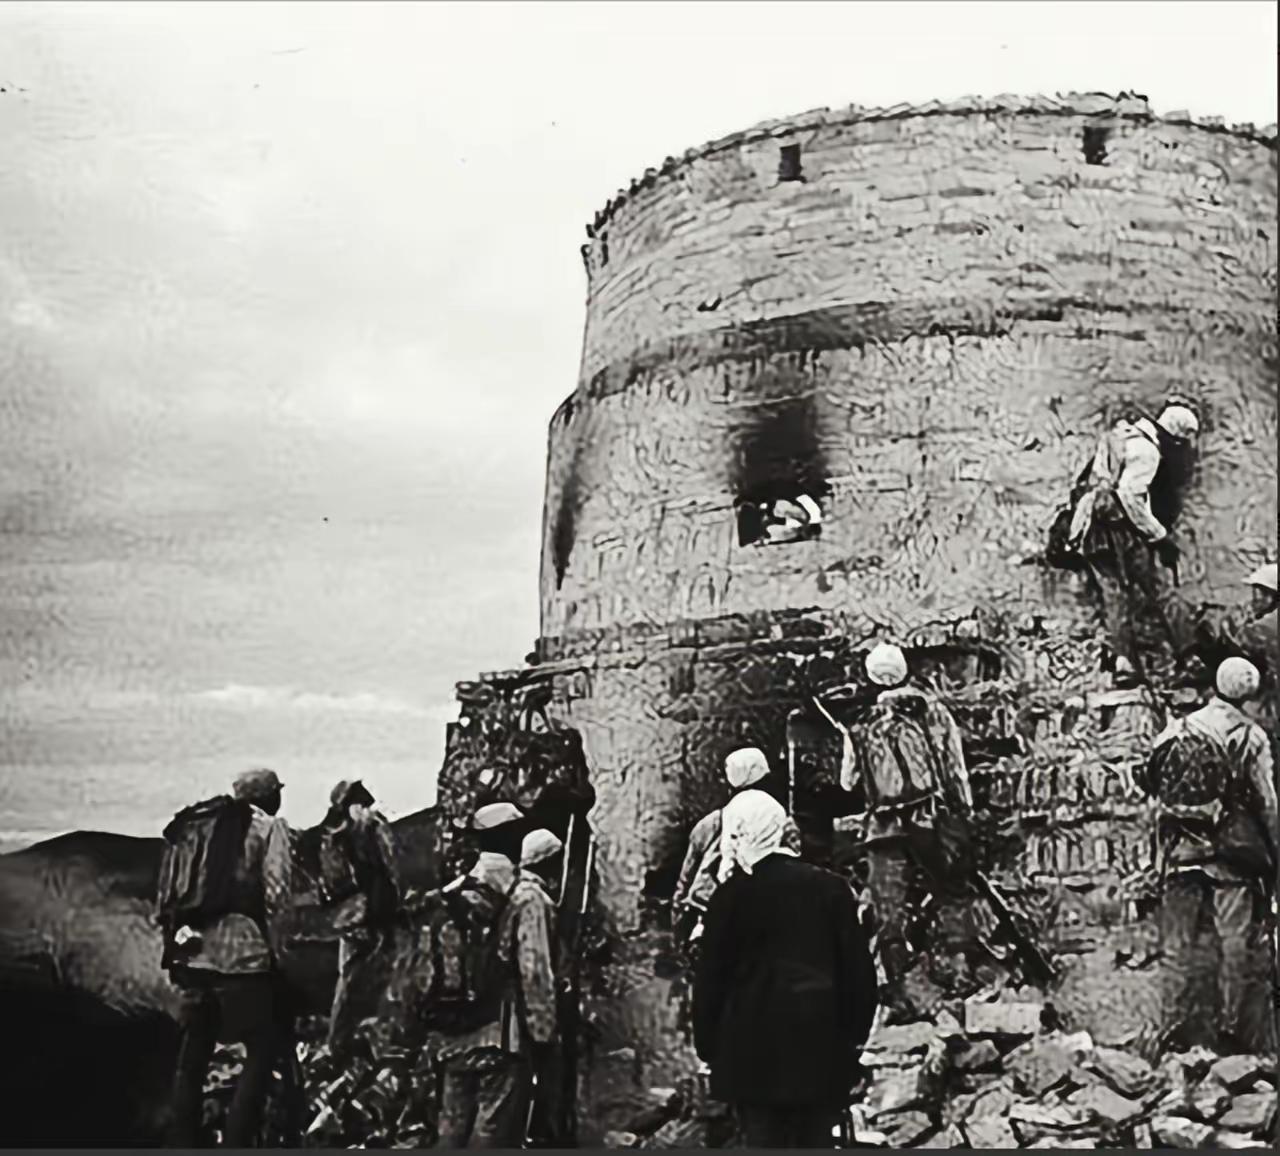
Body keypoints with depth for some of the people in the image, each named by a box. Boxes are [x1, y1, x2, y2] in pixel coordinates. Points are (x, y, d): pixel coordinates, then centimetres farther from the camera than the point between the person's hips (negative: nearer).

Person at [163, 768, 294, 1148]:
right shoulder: (270, 827, 1)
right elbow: (277, 893, -9)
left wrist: (178, 938, 18)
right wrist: (276, 949, -2)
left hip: (195, 954, 5)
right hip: (243, 956, -5)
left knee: (192, 1057, 15)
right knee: (263, 1051, 5)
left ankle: (181, 1143, 20)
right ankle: (235, 1143, -1)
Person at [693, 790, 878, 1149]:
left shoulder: (733, 894, -6)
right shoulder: (831, 888, 1)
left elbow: (711, 979, -3)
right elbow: (859, 969, 3)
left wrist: (707, 1047, 7)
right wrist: (854, 1036, 11)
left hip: (756, 1053, -2)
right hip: (823, 1052, 3)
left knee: (764, 1139, 4)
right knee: (817, 1140, 10)